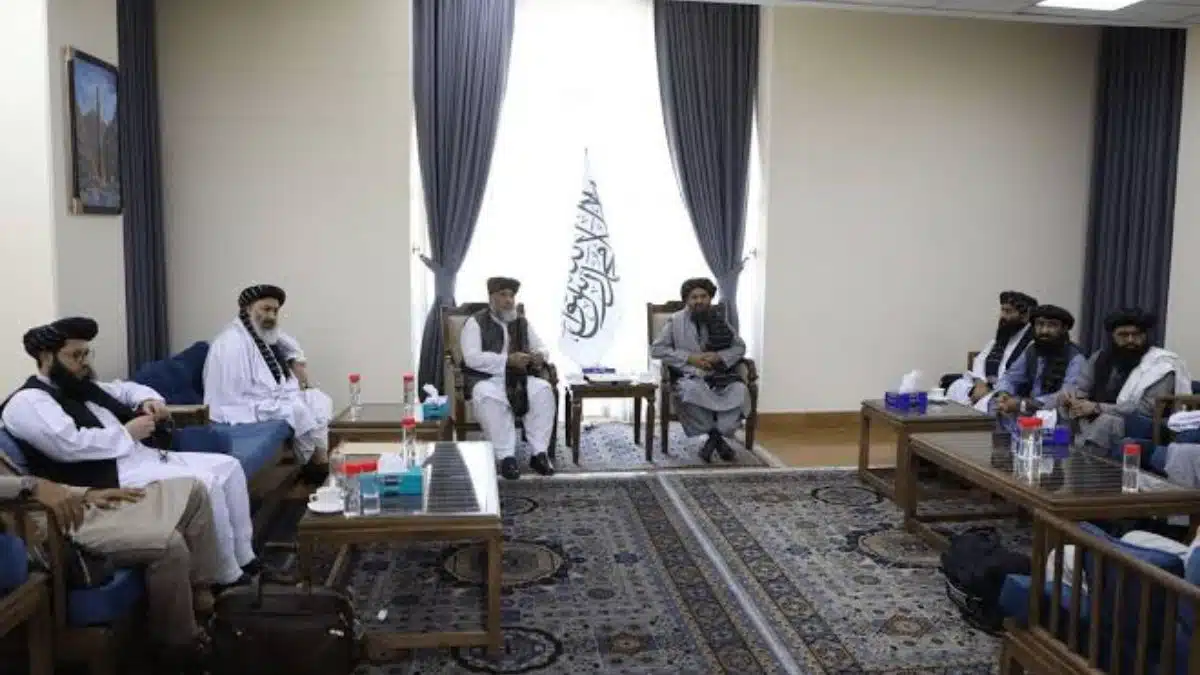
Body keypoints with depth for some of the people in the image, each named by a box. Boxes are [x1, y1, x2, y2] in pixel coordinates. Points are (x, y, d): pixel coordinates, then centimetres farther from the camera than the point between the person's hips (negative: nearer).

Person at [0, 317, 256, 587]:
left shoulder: (82, 387, 19)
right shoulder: (28, 401, -9)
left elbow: (125, 389, 36)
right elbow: (68, 444, -25)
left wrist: (149, 399, 11)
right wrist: (127, 432, -14)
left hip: (143, 456, 10)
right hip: (111, 477, -10)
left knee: (228, 466, 1)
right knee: (205, 484, -26)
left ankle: (244, 558, 6)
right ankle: (228, 579, -12)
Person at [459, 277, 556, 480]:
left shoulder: (522, 322, 16)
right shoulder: (475, 322, -1)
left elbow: (542, 348, 16)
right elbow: (472, 358, -14)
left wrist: (539, 355, -11)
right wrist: (507, 360, -24)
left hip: (519, 379, 4)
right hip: (486, 379, -4)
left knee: (543, 389, -26)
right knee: (488, 397, -38)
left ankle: (539, 453, -24)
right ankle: (506, 456, -32)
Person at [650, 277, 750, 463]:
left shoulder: (719, 320, 10)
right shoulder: (676, 321, 3)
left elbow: (740, 347, 16)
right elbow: (656, 349, -2)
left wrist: (719, 357, -5)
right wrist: (689, 358, -11)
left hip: (718, 375, 3)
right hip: (688, 376, -2)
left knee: (739, 390, -28)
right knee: (693, 391, -37)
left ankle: (714, 436, -15)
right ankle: (718, 438, -17)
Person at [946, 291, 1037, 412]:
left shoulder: (1034, 341, -12)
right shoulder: (1002, 333, 16)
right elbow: (981, 358, 16)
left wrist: (992, 391, -22)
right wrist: (980, 383, -3)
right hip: (986, 384, 8)